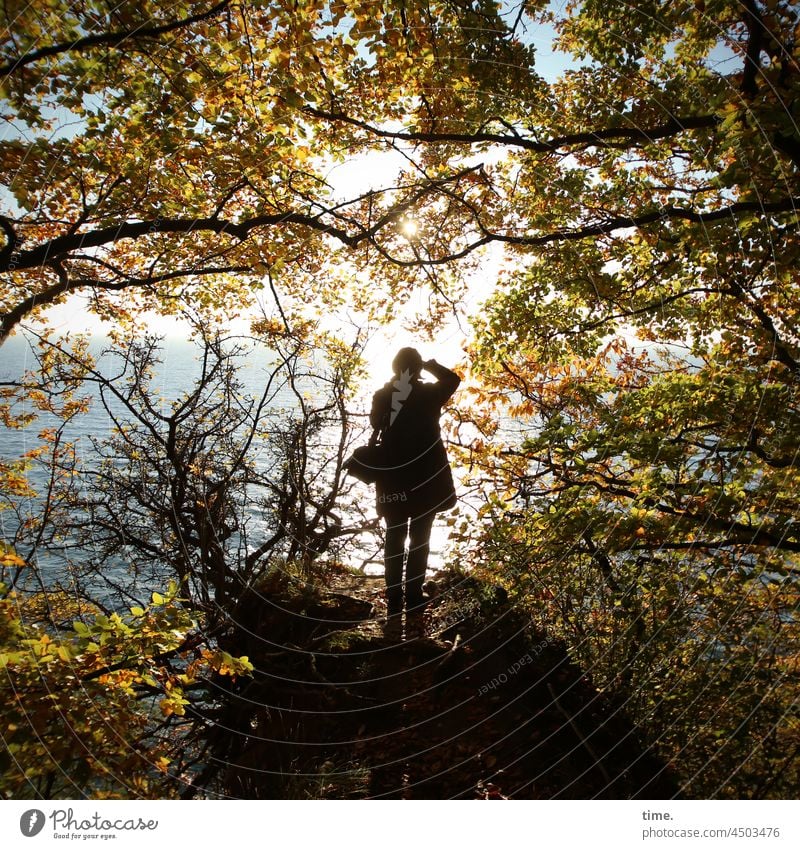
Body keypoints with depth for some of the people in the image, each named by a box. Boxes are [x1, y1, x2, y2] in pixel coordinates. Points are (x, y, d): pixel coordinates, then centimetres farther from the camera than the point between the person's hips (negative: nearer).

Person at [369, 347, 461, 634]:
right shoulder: (429, 393, -6)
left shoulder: (382, 396, -3)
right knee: (419, 541, 5)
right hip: (426, 479, -1)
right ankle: (413, 602, 6)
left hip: (393, 479, 2)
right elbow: (453, 379, 14)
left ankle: (394, 603, 9)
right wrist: (429, 364, 9)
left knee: (394, 540, 9)